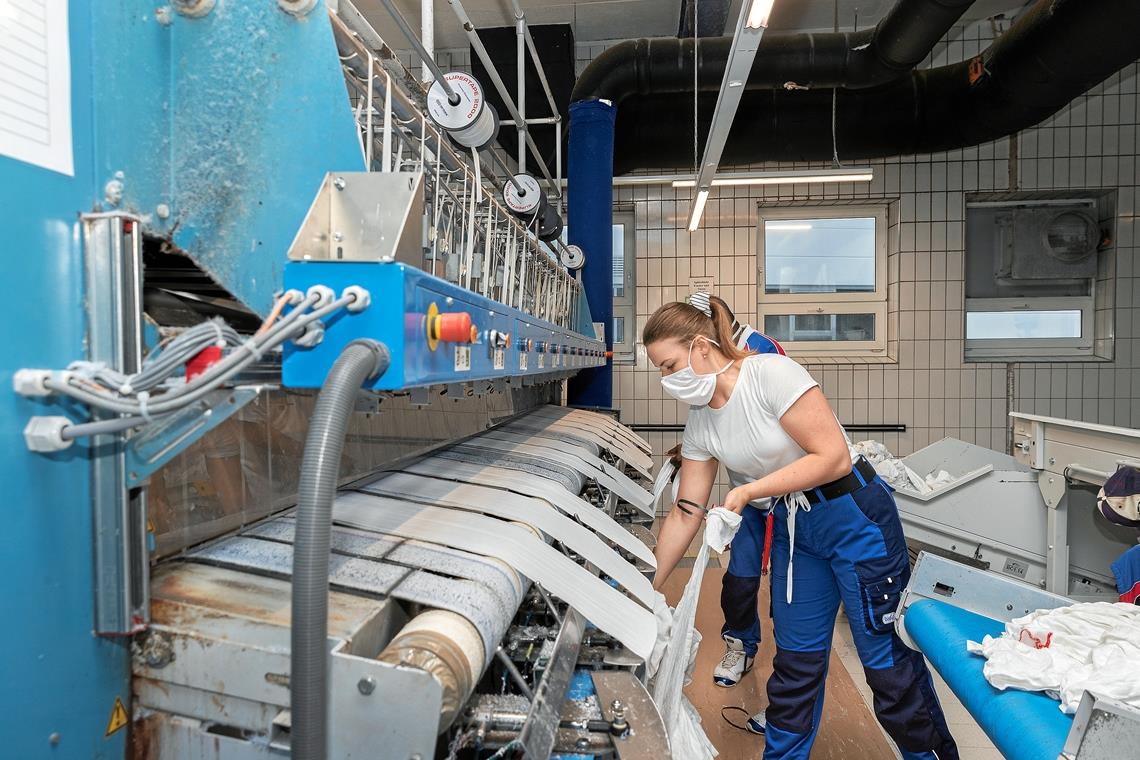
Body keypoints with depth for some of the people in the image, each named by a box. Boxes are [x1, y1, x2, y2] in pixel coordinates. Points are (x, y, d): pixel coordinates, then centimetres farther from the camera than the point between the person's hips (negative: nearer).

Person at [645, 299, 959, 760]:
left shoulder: (770, 374, -22)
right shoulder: (701, 424, -1)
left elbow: (834, 459, -23)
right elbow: (684, 515, 3)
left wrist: (748, 491, -24)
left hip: (855, 517, -6)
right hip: (792, 528, 6)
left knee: (887, 657, 4)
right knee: (795, 660, 12)